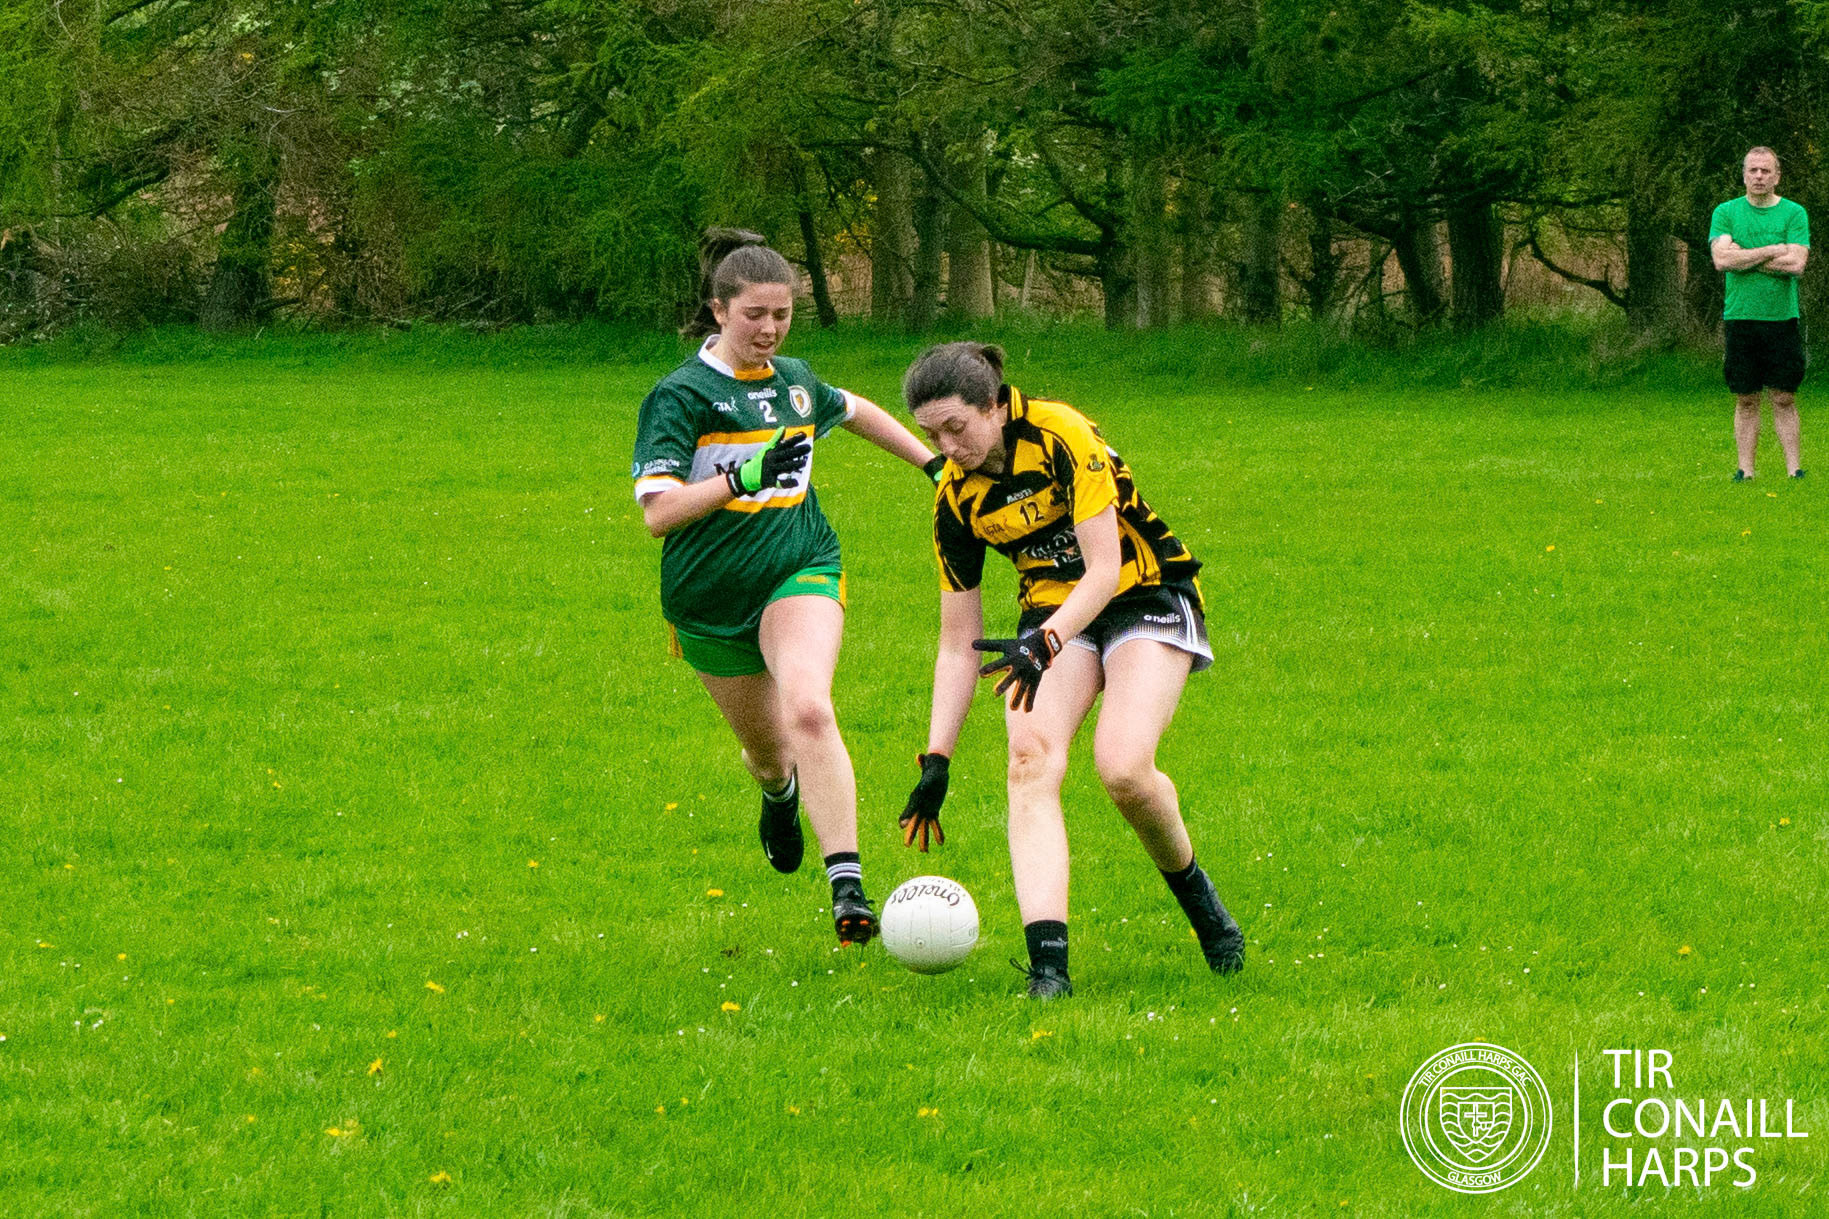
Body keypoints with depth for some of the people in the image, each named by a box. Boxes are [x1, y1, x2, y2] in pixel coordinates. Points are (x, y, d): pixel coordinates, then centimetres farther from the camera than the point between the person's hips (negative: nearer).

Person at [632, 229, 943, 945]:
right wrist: (743, 478, -30)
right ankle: (780, 796, 54)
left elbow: (856, 411, 30)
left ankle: (847, 887, -32)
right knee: (768, 751, 13)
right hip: (711, 601, -1)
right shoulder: (682, 395, -10)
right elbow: (657, 513, -19)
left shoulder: (794, 381, 6)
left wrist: (934, 462, 30)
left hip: (801, 571, 1)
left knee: (808, 708, -27)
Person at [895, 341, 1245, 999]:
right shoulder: (956, 500, -3)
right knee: (1030, 758, -25)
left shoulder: (1061, 435, -19)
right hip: (1053, 616, 5)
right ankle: (1048, 961, -34)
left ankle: (1192, 891, 5)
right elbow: (959, 646, 2)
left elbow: (1104, 570, -23)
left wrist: (1044, 645, -38)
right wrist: (937, 760, -5)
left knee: (1122, 768, -27)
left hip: (1144, 600, -4)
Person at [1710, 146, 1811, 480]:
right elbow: (1722, 259, -9)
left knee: (1784, 399, 1)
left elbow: (1796, 264, -10)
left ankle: (1793, 467, 3)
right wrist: (1773, 251, -10)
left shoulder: (1794, 214, 3)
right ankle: (1745, 468, 6)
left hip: (1783, 317, -1)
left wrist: (1744, 258, -9)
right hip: (1741, 316, 1)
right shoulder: (1726, 213, 6)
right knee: (1746, 401, 3)